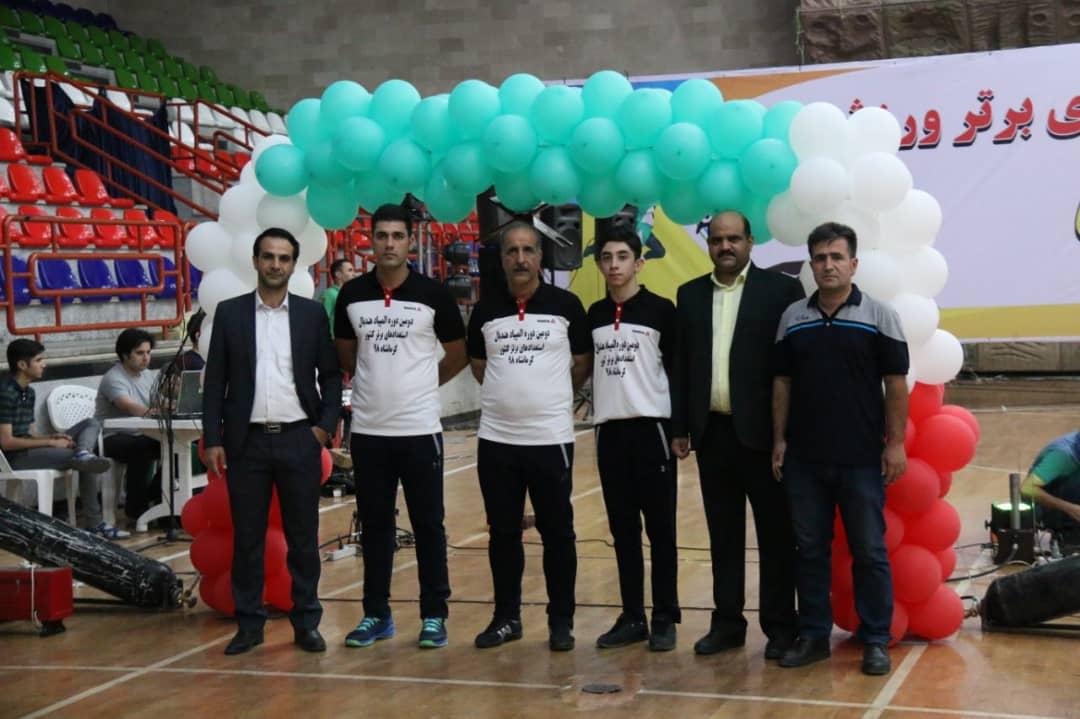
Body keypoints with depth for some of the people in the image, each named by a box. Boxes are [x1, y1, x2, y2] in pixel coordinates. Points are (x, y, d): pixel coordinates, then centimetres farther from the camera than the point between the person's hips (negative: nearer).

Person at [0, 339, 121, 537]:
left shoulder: (28, 392, 14)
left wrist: (52, 438, -6)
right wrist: (50, 442, -17)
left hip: (31, 448, 9)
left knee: (91, 423, -1)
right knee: (88, 464, -21)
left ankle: (83, 454, -24)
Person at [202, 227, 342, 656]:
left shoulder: (312, 314, 5)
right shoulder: (230, 313, 4)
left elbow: (331, 374, 8)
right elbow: (215, 380, 3)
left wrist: (325, 424, -4)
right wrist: (212, 439, -2)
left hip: (299, 440, 0)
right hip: (247, 442, 0)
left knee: (303, 536, 5)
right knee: (247, 537, 5)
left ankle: (306, 623, 13)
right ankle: (249, 624, 14)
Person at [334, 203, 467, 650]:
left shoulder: (433, 295, -3)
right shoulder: (352, 295, 3)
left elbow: (458, 355, 7)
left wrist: (423, 382, 7)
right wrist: (375, 379, 11)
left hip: (419, 429, -2)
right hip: (368, 430, 3)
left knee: (428, 525, 3)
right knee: (374, 525, 10)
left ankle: (434, 615, 12)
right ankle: (376, 614, 20)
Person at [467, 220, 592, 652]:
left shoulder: (566, 306, -2)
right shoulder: (485, 311, 4)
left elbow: (584, 364, 8)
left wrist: (551, 396, 10)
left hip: (550, 438, -2)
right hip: (496, 439, 2)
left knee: (557, 532, 4)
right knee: (503, 533, 10)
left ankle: (561, 621, 14)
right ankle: (506, 617, 21)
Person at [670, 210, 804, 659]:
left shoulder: (781, 290, -3)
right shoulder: (690, 294, 11)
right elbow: (681, 366, 11)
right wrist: (680, 428, 7)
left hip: (761, 431, -4)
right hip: (711, 432, 4)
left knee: (776, 533, 3)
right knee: (723, 533, 11)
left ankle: (780, 626, 11)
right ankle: (727, 622, 19)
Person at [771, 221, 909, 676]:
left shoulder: (879, 316, -2)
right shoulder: (793, 318, 7)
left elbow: (896, 383, -3)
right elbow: (782, 382, 11)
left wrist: (895, 443, -7)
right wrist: (779, 440, 6)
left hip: (862, 457, -3)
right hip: (804, 458, 3)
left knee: (869, 551, 3)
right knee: (809, 549, 9)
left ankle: (875, 639, 13)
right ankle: (813, 635, 18)